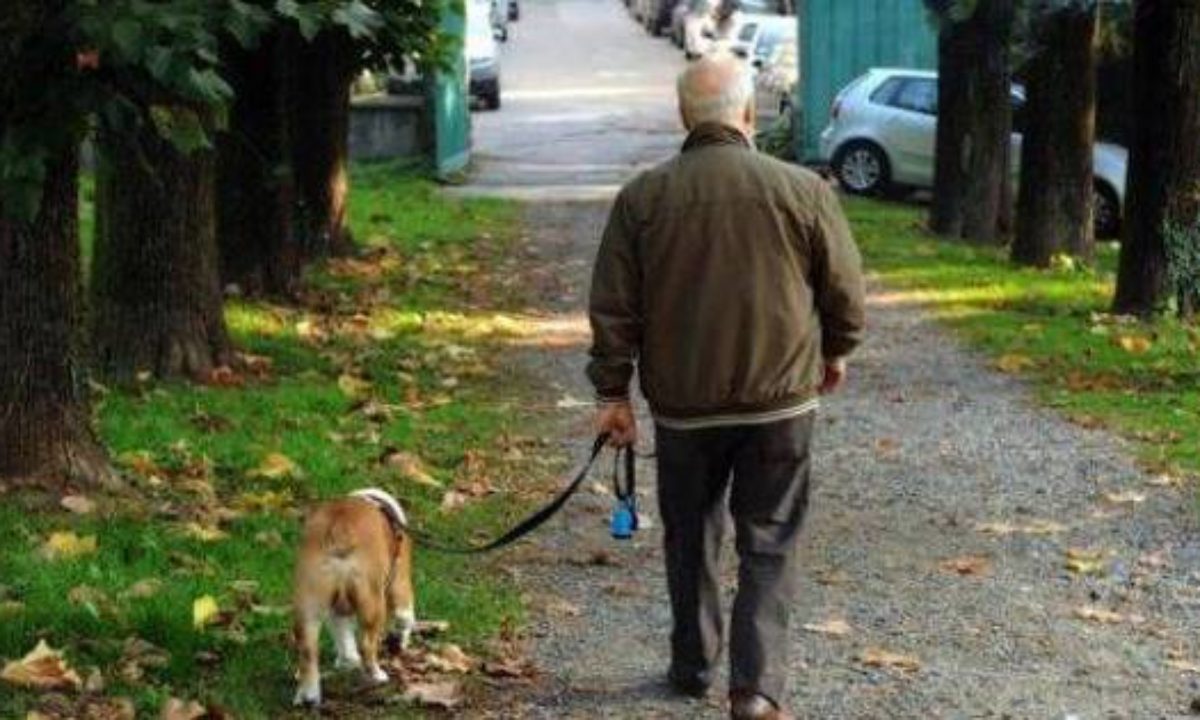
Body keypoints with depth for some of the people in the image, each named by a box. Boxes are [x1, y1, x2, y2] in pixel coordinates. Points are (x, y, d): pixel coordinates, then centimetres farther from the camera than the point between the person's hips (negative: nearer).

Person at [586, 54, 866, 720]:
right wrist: (835, 352, 18)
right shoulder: (803, 190, -7)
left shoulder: (642, 197, -5)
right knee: (768, 547, 5)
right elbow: (846, 292, 0)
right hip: (781, 399, -1)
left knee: (690, 540, 19)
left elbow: (613, 310, -3)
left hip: (683, 403, 1)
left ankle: (693, 666, 31)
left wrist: (612, 394, 6)